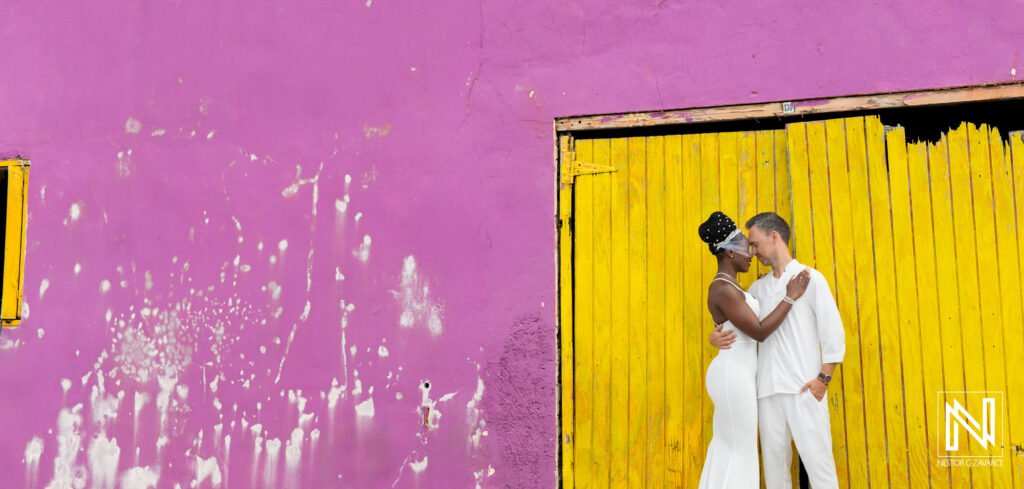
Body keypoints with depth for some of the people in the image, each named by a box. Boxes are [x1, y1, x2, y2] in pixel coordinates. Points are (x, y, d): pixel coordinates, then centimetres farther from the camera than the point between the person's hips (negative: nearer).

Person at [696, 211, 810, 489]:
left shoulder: (729, 286, 14)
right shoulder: (723, 289, -18)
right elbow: (759, 332, -20)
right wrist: (790, 297, -15)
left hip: (734, 375, 10)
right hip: (733, 376, -10)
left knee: (725, 448, 13)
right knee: (741, 451, -3)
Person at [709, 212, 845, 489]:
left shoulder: (810, 278, 3)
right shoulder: (758, 288, 17)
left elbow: (833, 330, -1)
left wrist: (824, 378, -9)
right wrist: (716, 336, 1)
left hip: (804, 388, -5)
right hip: (768, 390, 5)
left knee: (816, 457, -7)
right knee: (774, 459, 5)